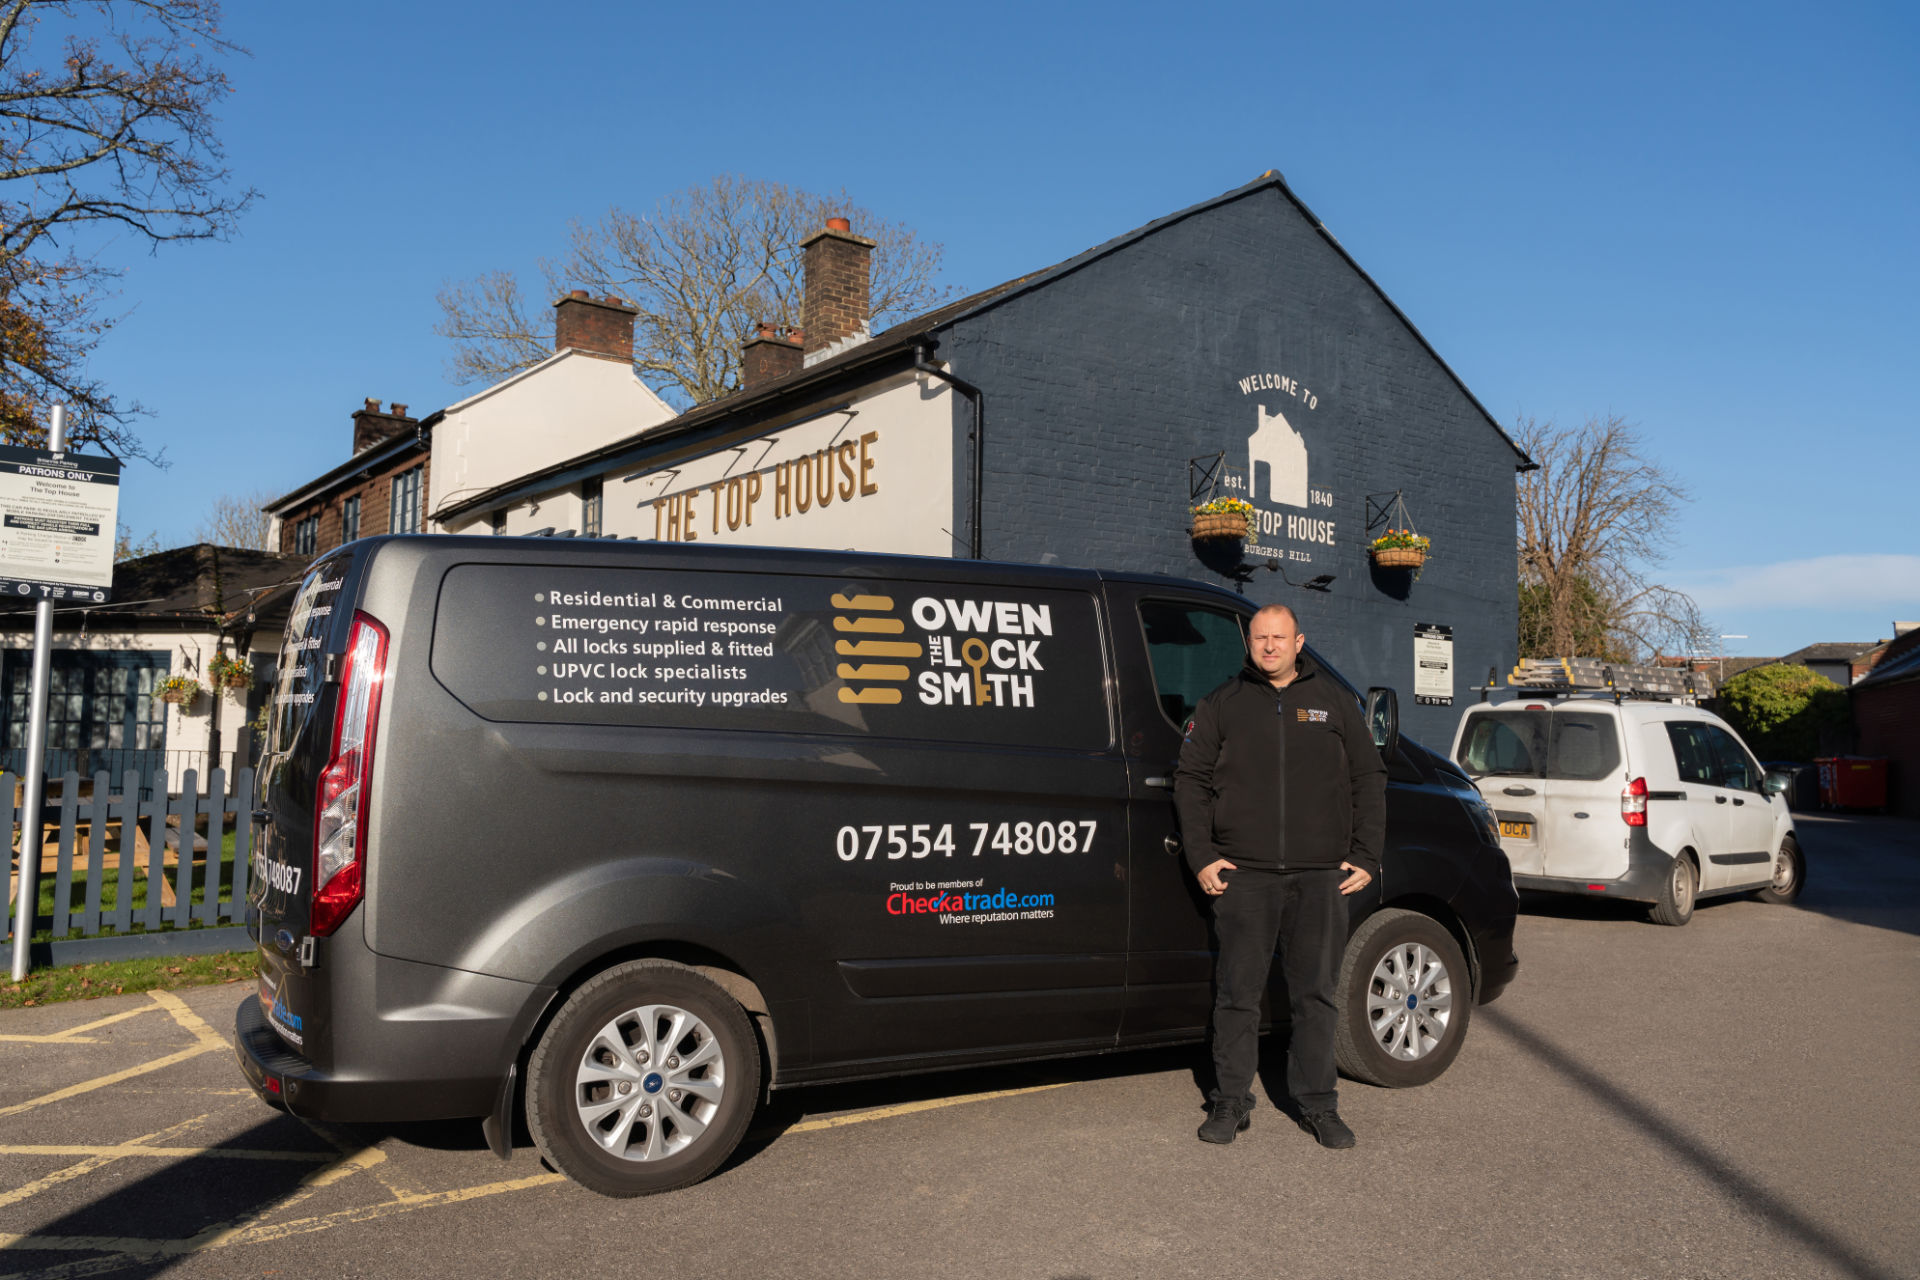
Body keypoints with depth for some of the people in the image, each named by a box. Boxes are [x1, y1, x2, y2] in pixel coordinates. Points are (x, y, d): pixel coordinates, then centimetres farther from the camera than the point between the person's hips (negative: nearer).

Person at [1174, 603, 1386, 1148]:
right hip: (1244, 877, -1)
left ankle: (1318, 1105, 19)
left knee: (1315, 994, 7)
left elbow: (1369, 781, 12)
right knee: (1237, 994, 3)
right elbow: (1190, 779, 7)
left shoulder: (1334, 701, 10)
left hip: (1321, 877, 1)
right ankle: (1231, 1103, 14)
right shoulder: (1221, 705, 7)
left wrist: (1366, 858, 5)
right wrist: (1202, 857, -2)